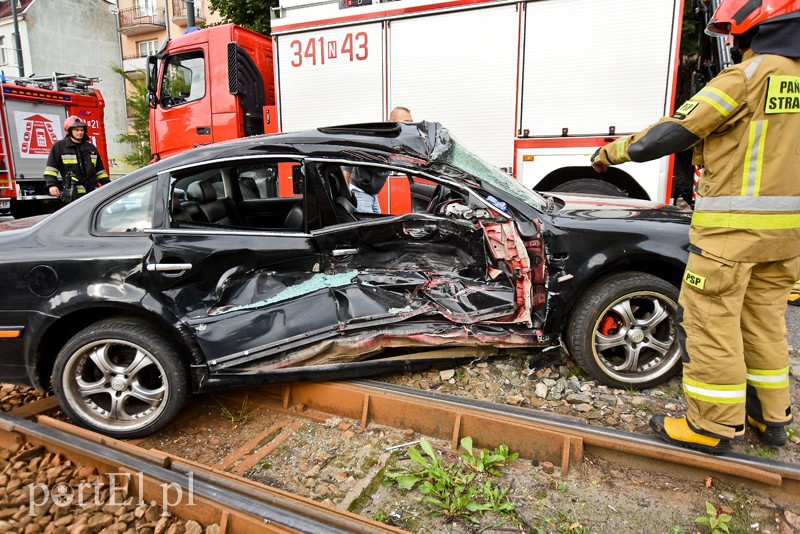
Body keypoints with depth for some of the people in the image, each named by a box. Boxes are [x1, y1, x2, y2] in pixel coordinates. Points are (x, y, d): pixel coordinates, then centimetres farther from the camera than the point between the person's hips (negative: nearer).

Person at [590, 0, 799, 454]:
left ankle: (714, 427, 9)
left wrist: (613, 151, 0)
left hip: (733, 227, -8)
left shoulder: (746, 78, -12)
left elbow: (674, 133, -12)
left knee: (710, 320, -1)